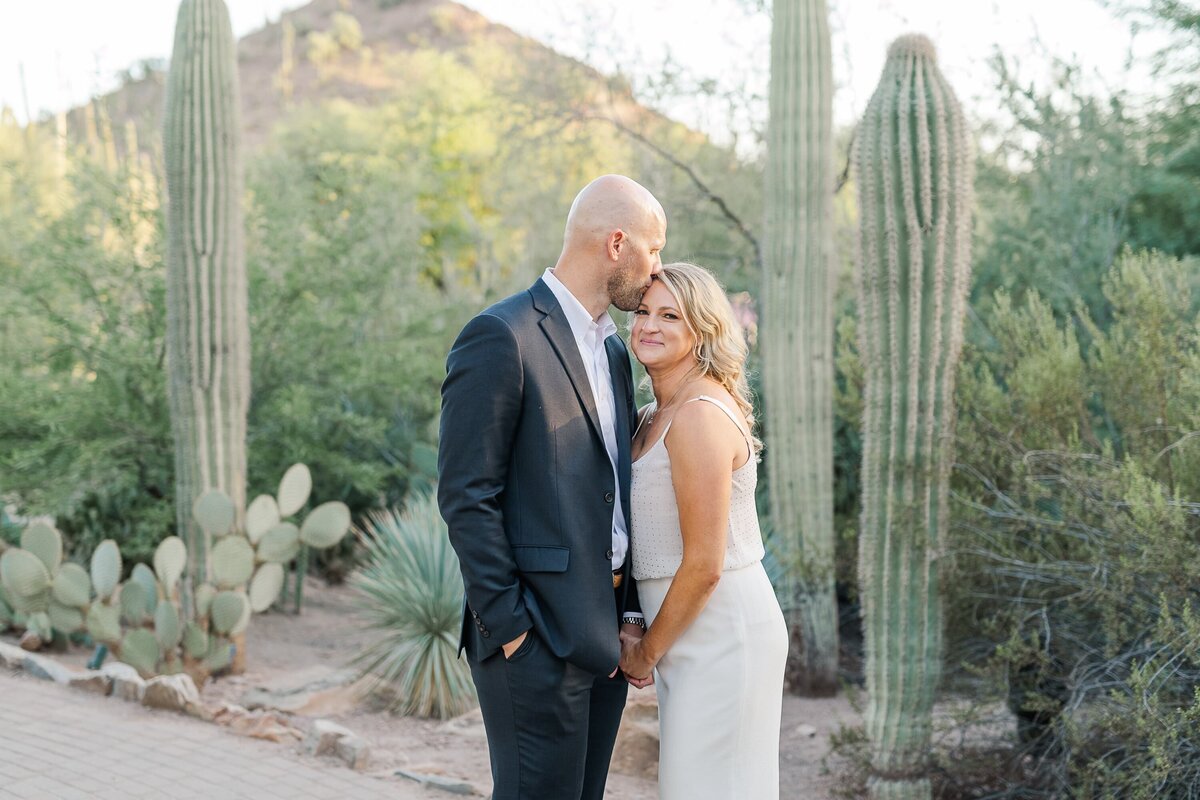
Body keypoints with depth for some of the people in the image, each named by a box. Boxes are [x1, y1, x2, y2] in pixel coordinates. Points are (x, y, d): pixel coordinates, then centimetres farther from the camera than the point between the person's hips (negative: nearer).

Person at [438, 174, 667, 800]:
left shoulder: (611, 347, 15)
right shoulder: (501, 338, -12)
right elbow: (465, 496, -15)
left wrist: (629, 612, 7)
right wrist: (510, 626, -15)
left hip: (602, 633, 8)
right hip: (537, 637, -8)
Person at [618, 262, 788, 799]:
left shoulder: (700, 417, -19)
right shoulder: (657, 415, 11)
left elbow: (704, 564, -20)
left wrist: (647, 652, -8)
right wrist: (648, 642, 8)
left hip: (721, 632, -9)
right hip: (692, 633, 10)